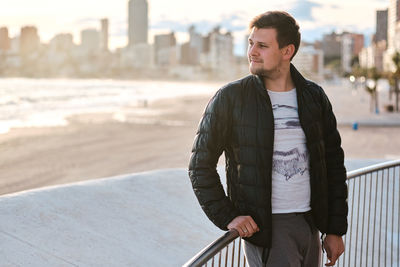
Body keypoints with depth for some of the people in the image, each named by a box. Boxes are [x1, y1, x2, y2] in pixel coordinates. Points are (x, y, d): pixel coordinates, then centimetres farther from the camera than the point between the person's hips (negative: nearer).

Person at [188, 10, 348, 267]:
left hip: (309, 225, 4)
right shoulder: (230, 98, -5)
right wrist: (227, 217, -10)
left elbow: (334, 164, 11)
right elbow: (200, 166, -1)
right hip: (264, 227, -4)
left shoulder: (314, 96, 6)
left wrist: (335, 229, 9)